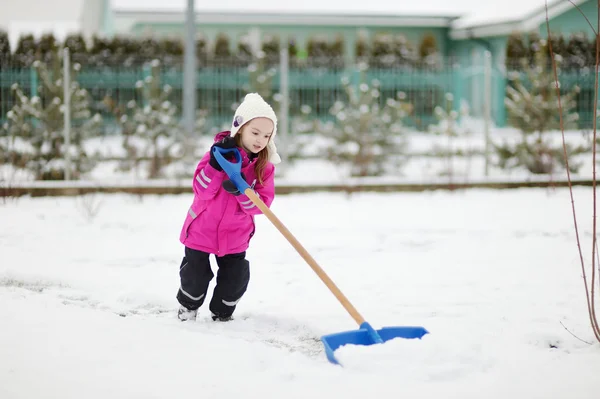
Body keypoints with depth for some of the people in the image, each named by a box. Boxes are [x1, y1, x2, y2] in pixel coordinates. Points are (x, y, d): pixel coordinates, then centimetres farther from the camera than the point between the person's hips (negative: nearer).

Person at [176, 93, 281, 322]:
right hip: (202, 228, -2)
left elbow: (262, 203, -14)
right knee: (195, 275, 6)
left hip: (235, 235, 2)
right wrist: (216, 166, -34)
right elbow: (202, 191, -20)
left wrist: (242, 190, -32)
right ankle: (188, 307, 35)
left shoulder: (265, 165, -8)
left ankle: (222, 314, 31)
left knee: (235, 279, 6)